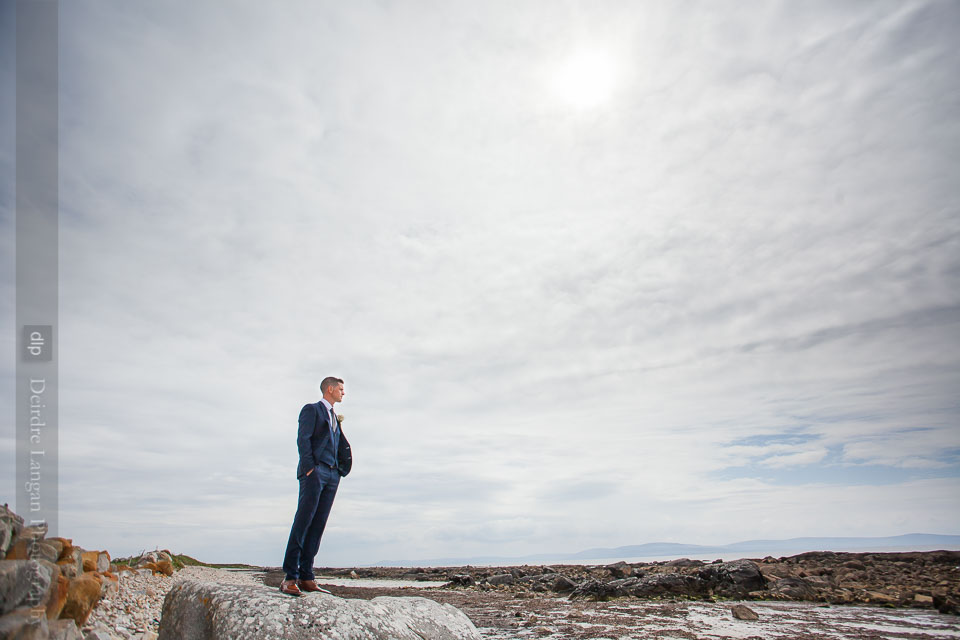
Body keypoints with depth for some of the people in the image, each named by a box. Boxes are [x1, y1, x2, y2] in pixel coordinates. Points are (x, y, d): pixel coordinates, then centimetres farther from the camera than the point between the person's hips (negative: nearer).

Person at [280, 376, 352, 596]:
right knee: (303, 521, -12)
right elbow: (303, 439, -6)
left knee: (318, 525, 2)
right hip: (315, 471, -7)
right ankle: (289, 577, -12)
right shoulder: (311, 409, 6)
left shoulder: (335, 417, 28)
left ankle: (306, 577, 2)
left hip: (332, 475, 7)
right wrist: (309, 467, -15)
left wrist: (341, 470, 10)